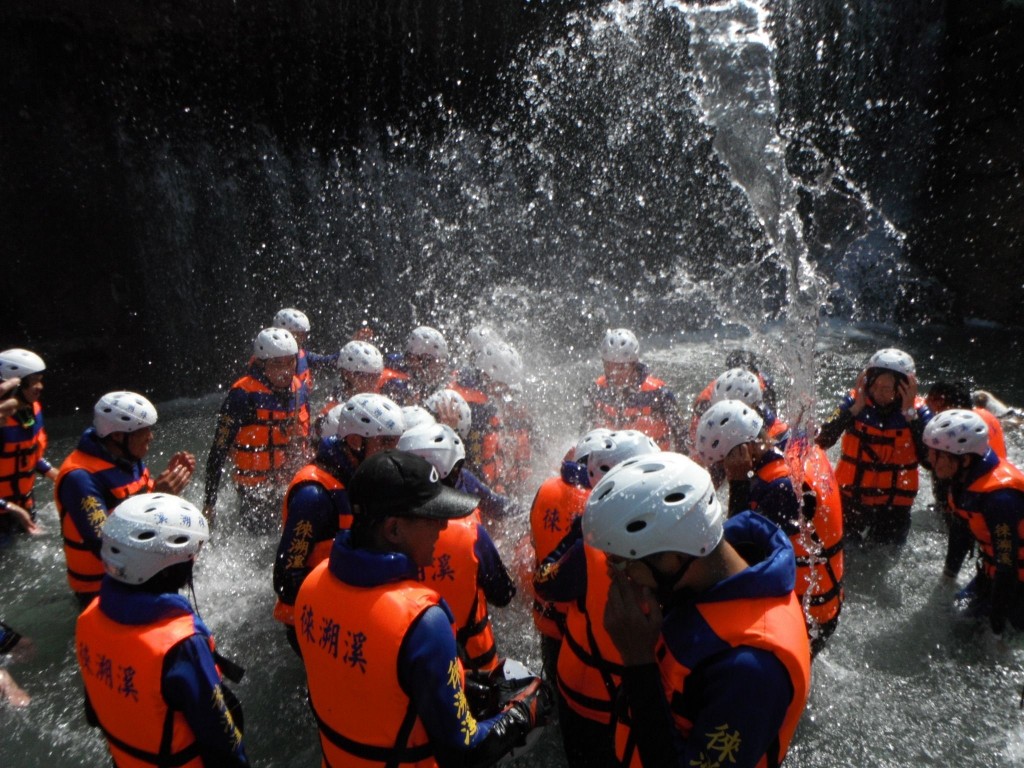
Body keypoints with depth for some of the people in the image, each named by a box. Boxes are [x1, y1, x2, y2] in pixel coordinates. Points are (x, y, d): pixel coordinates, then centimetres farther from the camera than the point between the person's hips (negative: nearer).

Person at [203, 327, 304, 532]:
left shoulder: (297, 388, -2)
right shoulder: (243, 395, -21)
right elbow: (219, 451, -17)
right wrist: (209, 502, -15)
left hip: (285, 482, 6)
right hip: (253, 486, -6)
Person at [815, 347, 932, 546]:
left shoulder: (918, 411, -10)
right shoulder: (855, 401, -11)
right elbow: (822, 441, -23)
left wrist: (910, 414, -25)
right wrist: (856, 408, -26)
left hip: (895, 506, 0)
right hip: (850, 499, 0)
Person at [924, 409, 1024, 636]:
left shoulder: (1000, 497, -34)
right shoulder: (963, 478, -9)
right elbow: (961, 530, 7)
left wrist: (997, 629, -22)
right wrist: (948, 575, 18)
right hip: (994, 572, 8)